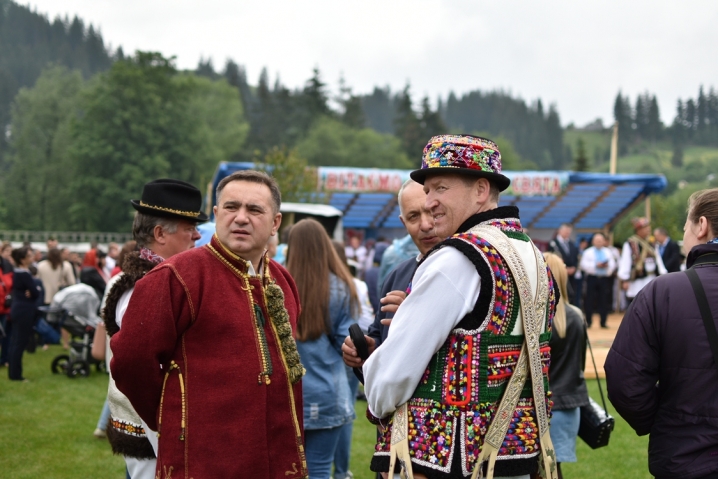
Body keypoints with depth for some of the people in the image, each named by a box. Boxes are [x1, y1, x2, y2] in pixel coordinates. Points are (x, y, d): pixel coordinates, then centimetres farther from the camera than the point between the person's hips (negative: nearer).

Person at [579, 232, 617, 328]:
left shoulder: (608, 252, 15)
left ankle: (603, 322, 6)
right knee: (590, 300, -3)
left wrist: (608, 265, -13)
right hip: (592, 278, -2)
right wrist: (595, 265, -13)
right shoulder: (588, 252, 6)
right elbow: (584, 265, -4)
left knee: (604, 301, 0)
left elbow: (613, 265, 8)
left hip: (605, 278, 2)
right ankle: (588, 321, 4)